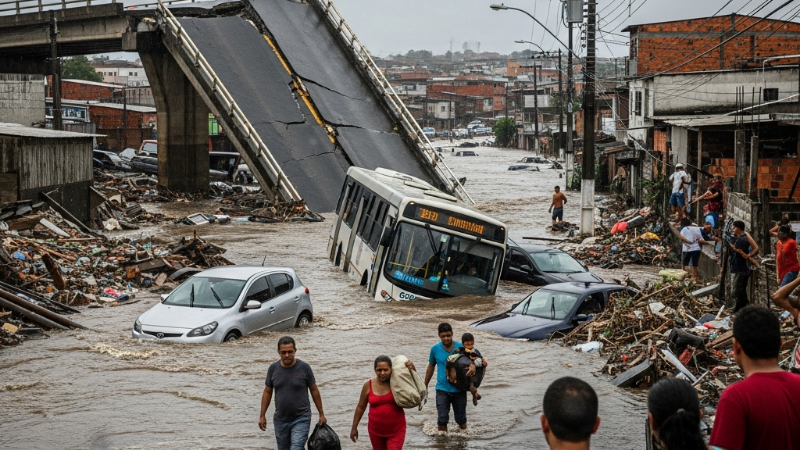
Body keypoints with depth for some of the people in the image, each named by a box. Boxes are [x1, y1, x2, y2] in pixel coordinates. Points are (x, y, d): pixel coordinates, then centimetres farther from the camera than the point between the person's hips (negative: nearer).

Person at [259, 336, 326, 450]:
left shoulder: (304, 368, -9)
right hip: (280, 419, 4)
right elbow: (267, 392, 7)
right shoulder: (273, 368, -2)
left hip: (301, 419, -4)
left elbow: (314, 391, 0)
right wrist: (262, 416, 6)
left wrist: (321, 414, 2)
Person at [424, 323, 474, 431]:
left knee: (461, 418, 12)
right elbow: (431, 367, 10)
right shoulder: (435, 349, -4)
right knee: (442, 419, -3)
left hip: (459, 389, 0)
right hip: (442, 390, 0)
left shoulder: (460, 347, -8)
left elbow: (470, 361, -10)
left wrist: (472, 366, -36)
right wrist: (425, 386, 15)